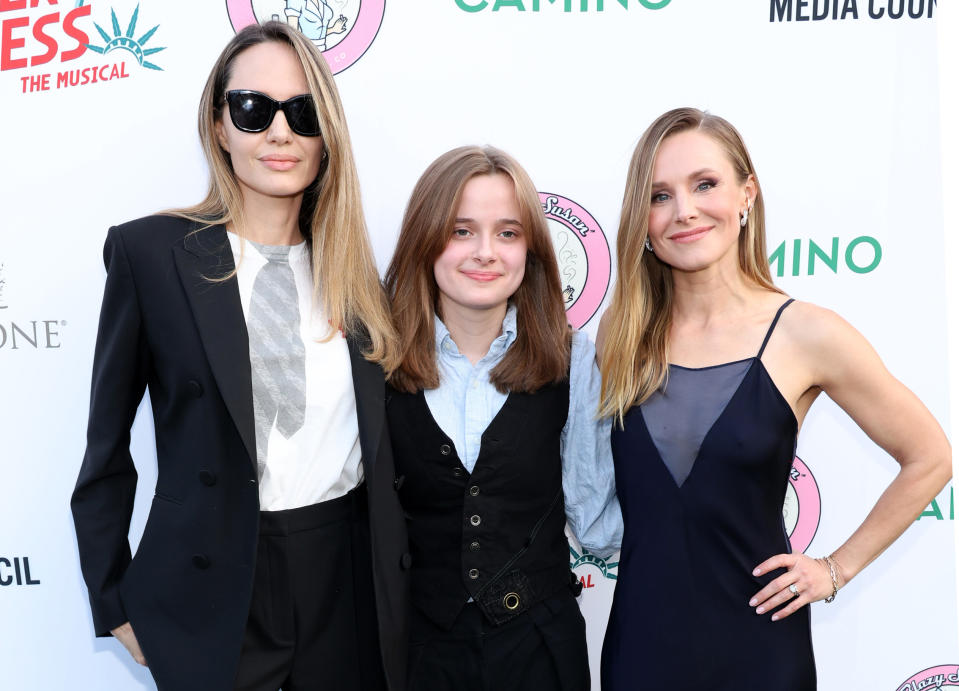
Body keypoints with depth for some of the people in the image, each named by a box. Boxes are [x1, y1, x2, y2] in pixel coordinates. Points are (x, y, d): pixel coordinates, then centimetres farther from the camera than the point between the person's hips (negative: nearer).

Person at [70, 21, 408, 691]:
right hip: (216, 587, -2)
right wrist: (115, 602, 1)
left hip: (353, 579, 3)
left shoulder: (353, 266, 3)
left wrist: (395, 570, 8)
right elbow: (107, 448, -1)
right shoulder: (148, 250, -7)